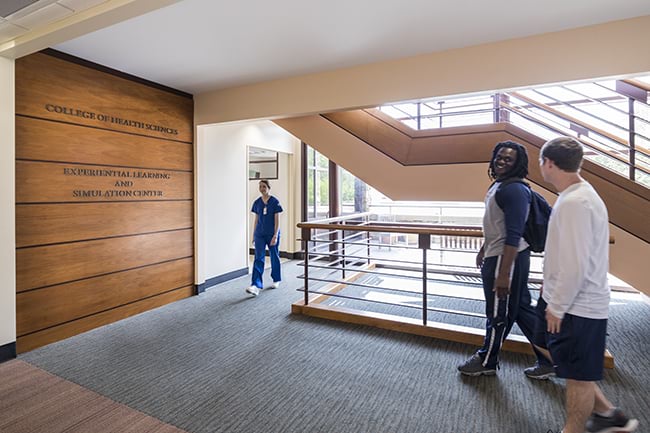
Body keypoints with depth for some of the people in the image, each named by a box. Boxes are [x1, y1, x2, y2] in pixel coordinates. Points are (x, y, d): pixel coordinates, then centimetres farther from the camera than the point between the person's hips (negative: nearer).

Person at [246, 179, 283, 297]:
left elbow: (277, 220, -10)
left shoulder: (275, 202, -7)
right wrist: (254, 234, 11)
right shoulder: (257, 202, 5)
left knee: (274, 257, 11)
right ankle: (256, 286, -11)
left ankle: (276, 280, 31)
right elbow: (256, 220, 11)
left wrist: (275, 235, -16)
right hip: (260, 234, 3)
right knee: (258, 258, -7)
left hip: (272, 234, -3)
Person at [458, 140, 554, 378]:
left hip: (507, 258, -10)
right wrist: (484, 249, 29)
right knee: (521, 309, 18)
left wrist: (503, 273, -26)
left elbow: (513, 236, -24)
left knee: (498, 313, 7)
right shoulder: (499, 185, 13)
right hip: (497, 255, 10)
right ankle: (548, 360, 31)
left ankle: (486, 362, 26)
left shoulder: (514, 190, -19)